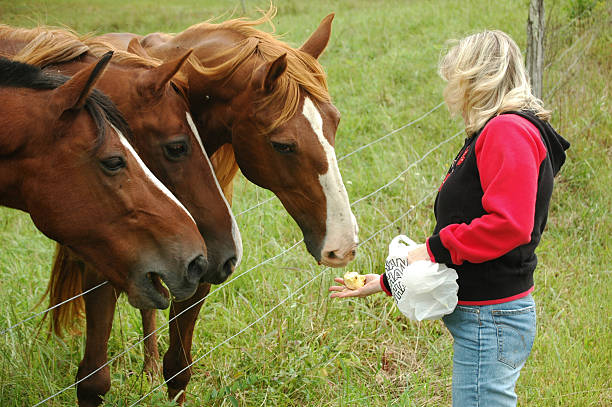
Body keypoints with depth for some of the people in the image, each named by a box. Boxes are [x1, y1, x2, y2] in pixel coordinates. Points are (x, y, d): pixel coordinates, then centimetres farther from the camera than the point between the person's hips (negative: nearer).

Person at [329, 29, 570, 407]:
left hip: (492, 319, -10)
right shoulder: (487, 137, 18)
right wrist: (388, 282, 19)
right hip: (482, 318, 10)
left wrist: (437, 248, -17)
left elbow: (509, 225, -28)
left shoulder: (509, 132, -14)